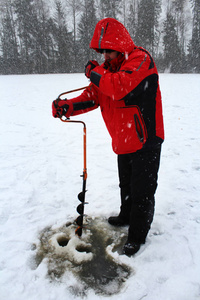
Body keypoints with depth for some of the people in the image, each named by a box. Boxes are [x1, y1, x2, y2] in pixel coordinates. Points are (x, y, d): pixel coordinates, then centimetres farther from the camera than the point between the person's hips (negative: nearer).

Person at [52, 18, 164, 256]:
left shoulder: (140, 59, -17)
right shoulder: (108, 67, 9)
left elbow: (121, 87, -34)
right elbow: (93, 95, 4)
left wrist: (94, 72, -18)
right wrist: (67, 107, -12)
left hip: (145, 141, -8)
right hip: (124, 142, 8)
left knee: (141, 190, 5)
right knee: (126, 185, 24)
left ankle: (137, 235, 24)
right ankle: (126, 216, 48)